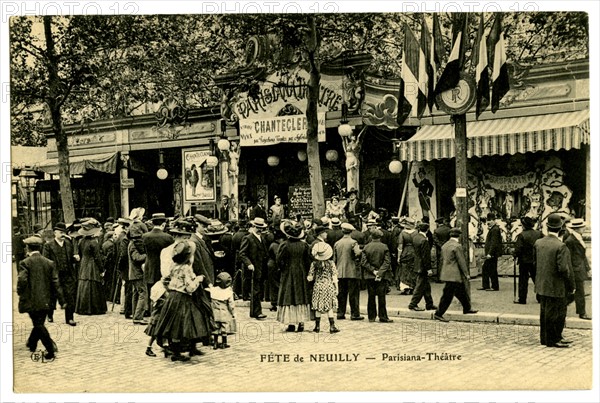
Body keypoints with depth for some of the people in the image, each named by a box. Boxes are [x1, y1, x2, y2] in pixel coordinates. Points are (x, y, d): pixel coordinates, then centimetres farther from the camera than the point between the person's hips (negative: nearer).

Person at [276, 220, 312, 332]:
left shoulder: (285, 245, -12)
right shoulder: (304, 245, -2)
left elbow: (279, 261, -11)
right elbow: (308, 261, 0)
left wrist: (283, 270, 6)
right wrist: (306, 273, 10)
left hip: (288, 275, -3)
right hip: (302, 275, 3)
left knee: (289, 297, 3)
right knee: (302, 297, 10)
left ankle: (291, 324, 1)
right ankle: (301, 322, 9)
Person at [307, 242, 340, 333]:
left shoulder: (314, 264, -3)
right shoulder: (331, 263, -4)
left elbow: (310, 278, -3)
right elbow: (334, 277, -3)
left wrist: (306, 278, 18)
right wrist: (336, 288, 4)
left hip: (318, 287, 1)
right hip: (328, 287, -1)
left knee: (318, 308, 8)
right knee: (329, 307, 5)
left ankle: (317, 326, 13)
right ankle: (332, 326, 3)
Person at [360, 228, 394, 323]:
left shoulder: (366, 247, -1)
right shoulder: (384, 247, -5)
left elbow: (363, 262, -4)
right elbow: (387, 262, -9)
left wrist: (373, 271, -6)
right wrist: (380, 273, -9)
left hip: (369, 276, 2)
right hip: (382, 276, -2)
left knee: (371, 297, 8)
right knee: (381, 297, 1)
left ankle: (371, 317, 12)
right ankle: (383, 317, 2)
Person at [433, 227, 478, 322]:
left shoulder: (444, 245, 8)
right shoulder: (457, 246, -18)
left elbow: (442, 259, 16)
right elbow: (461, 262, -15)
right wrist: (466, 274, -7)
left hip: (447, 273, 9)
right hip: (454, 275, -9)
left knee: (462, 292, 22)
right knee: (447, 295, -4)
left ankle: (467, 308, 36)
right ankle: (438, 314, -2)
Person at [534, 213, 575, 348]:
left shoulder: (538, 243, 0)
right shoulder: (560, 246, -21)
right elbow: (564, 269, -21)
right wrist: (572, 286, -11)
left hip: (542, 286, 7)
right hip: (556, 287, -7)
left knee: (544, 311, 18)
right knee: (557, 314, 6)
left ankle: (545, 337, 29)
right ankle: (553, 340, 14)